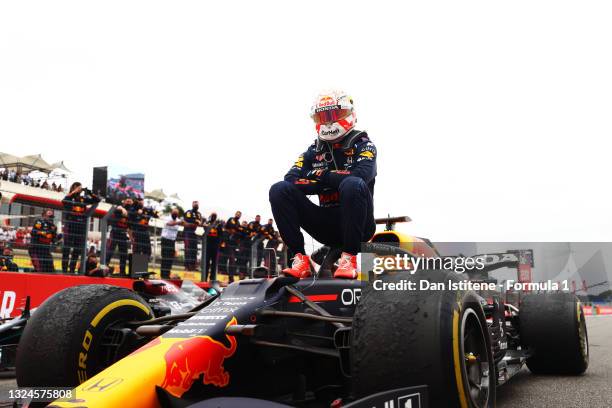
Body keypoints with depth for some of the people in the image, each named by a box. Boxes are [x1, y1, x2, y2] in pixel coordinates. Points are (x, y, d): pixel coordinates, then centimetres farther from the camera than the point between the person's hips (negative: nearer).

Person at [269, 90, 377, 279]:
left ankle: (349, 257, -29)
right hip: (326, 227, 4)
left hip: (357, 225, -3)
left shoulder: (363, 145, 3)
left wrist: (323, 176, -12)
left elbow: (362, 175, -20)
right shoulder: (314, 150, 13)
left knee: (353, 185, -34)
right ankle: (300, 259, -22)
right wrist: (336, 181, -12)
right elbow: (290, 179, -5)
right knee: (279, 190, -13)